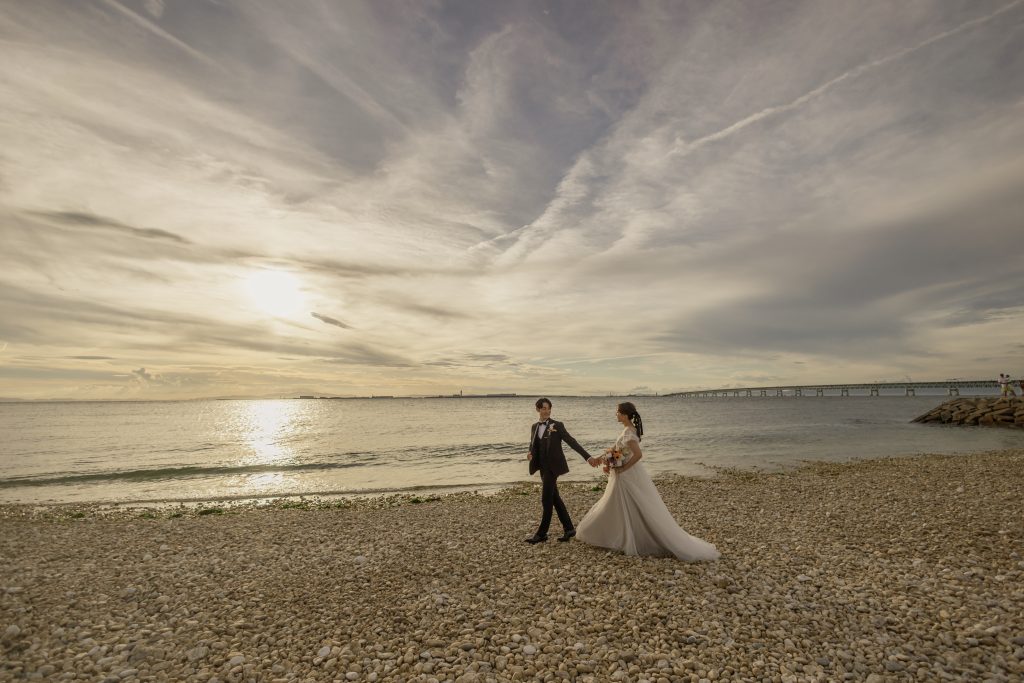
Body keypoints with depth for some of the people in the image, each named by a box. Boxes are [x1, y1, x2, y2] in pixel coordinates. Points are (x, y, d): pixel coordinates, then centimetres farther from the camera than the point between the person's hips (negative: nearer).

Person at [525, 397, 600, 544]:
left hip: (553, 466, -6)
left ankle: (542, 533, 9)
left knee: (546, 499, -4)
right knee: (554, 498, 13)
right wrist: (530, 454, -7)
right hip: (543, 467, 6)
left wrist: (588, 457, -17)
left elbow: (572, 442, -10)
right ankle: (569, 528, 25)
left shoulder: (557, 425, -8)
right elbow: (533, 445, 17)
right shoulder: (534, 426, 9)